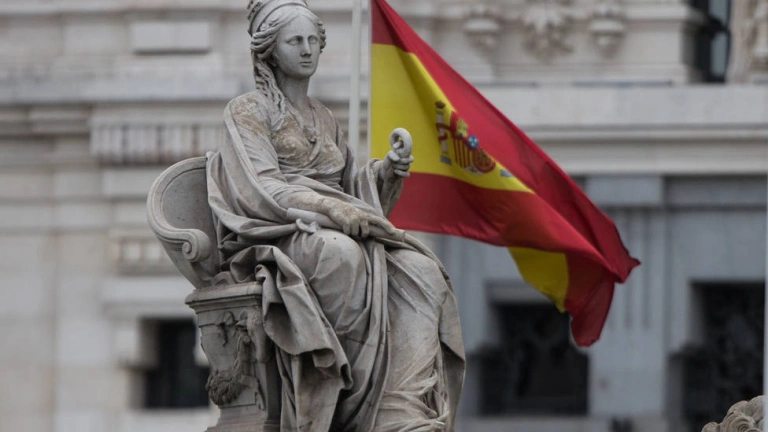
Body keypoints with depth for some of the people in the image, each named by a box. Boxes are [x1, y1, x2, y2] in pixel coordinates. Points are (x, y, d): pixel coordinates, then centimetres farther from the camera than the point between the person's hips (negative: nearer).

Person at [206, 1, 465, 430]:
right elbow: (261, 189, -8)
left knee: (421, 273, -25)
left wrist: (387, 172, 3)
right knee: (342, 255, -41)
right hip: (277, 238, -6)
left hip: (337, 230, 6)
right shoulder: (248, 111, 6)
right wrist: (334, 210, -22)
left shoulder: (325, 120, 26)